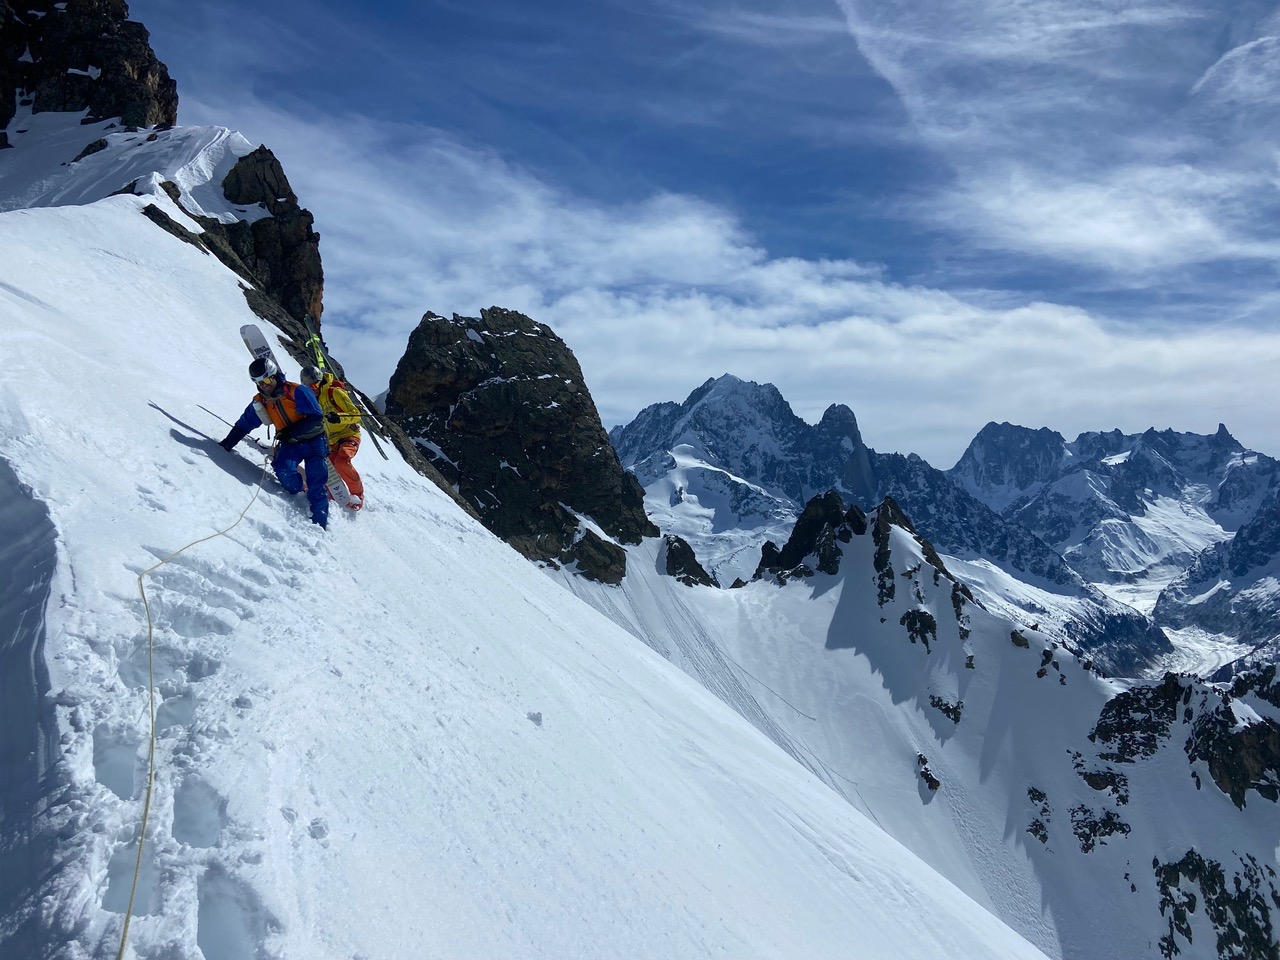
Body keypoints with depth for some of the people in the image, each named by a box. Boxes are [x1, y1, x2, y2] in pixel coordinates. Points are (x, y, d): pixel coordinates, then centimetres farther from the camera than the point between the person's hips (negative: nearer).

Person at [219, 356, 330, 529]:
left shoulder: (296, 391, -16)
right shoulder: (260, 401, 1)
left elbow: (316, 419, -19)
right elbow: (243, 425, 10)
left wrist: (290, 432, -26)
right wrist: (225, 445, 2)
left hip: (313, 440, -4)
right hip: (290, 444, 4)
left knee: (316, 486, -13)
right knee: (284, 471, -25)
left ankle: (320, 524, -11)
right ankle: (300, 494, 1)